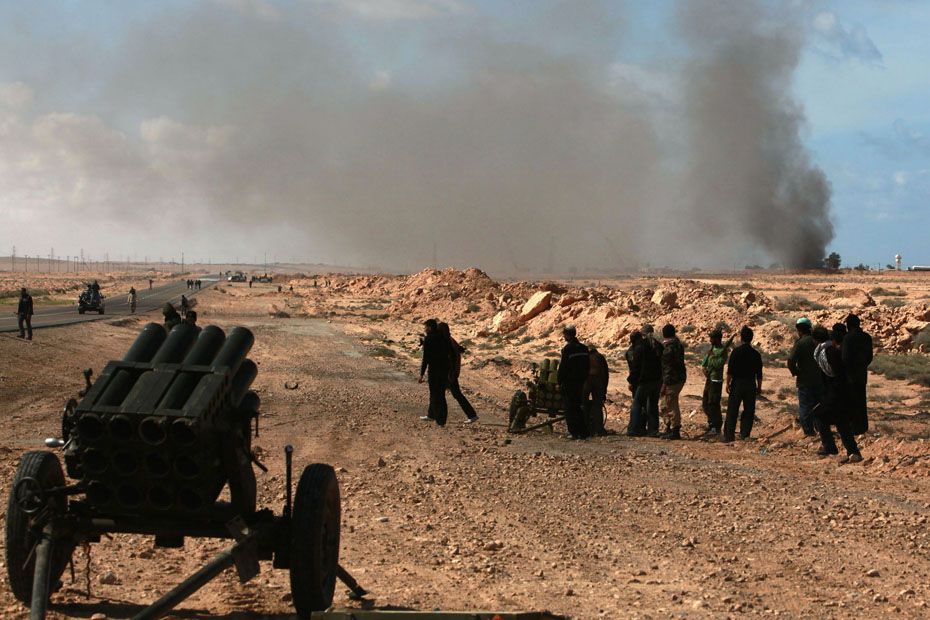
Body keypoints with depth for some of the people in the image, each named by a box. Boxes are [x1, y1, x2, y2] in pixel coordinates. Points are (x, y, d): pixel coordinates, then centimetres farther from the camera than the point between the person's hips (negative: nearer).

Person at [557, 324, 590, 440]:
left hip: (569, 382, -7)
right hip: (580, 382, 7)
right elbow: (588, 366, 13)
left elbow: (563, 367, -15)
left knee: (569, 408, -1)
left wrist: (559, 382, -6)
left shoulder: (567, 349, -15)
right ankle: (583, 431, 14)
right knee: (577, 406, 16)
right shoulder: (584, 348, 8)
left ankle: (574, 432, -5)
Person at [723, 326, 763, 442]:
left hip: (737, 384, -2)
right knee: (748, 411, 9)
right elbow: (759, 374, 6)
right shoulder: (756, 354, 3)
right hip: (751, 385, 2)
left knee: (732, 411, 1)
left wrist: (728, 383, -3)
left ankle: (729, 436, -2)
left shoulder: (736, 352, -7)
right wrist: (759, 387, 14)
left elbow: (730, 370, -9)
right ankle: (745, 435, 5)